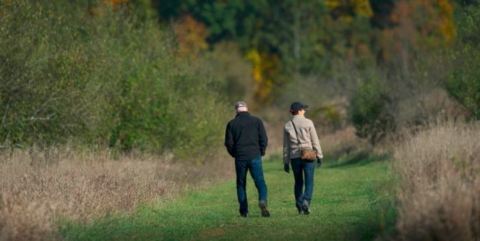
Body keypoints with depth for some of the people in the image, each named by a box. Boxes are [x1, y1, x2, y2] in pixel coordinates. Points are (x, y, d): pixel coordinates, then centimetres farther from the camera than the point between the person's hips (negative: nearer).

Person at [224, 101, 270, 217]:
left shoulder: (232, 124, 2)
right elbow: (264, 139, -1)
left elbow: (229, 143, 0)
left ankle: (243, 211, 8)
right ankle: (263, 200, -27)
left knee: (241, 184, 11)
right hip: (255, 156, 0)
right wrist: (261, 152, 13)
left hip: (240, 158, 1)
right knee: (260, 182, 0)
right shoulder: (256, 121, 2)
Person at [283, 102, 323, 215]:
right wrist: (319, 156, 3)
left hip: (294, 157, 3)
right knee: (309, 182, -3)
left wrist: (286, 162, 12)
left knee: (298, 182, 14)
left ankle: (299, 206, 13)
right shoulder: (308, 123, -3)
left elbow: (286, 146, 8)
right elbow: (315, 141, -3)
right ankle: (306, 201, -25)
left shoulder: (287, 126, 6)